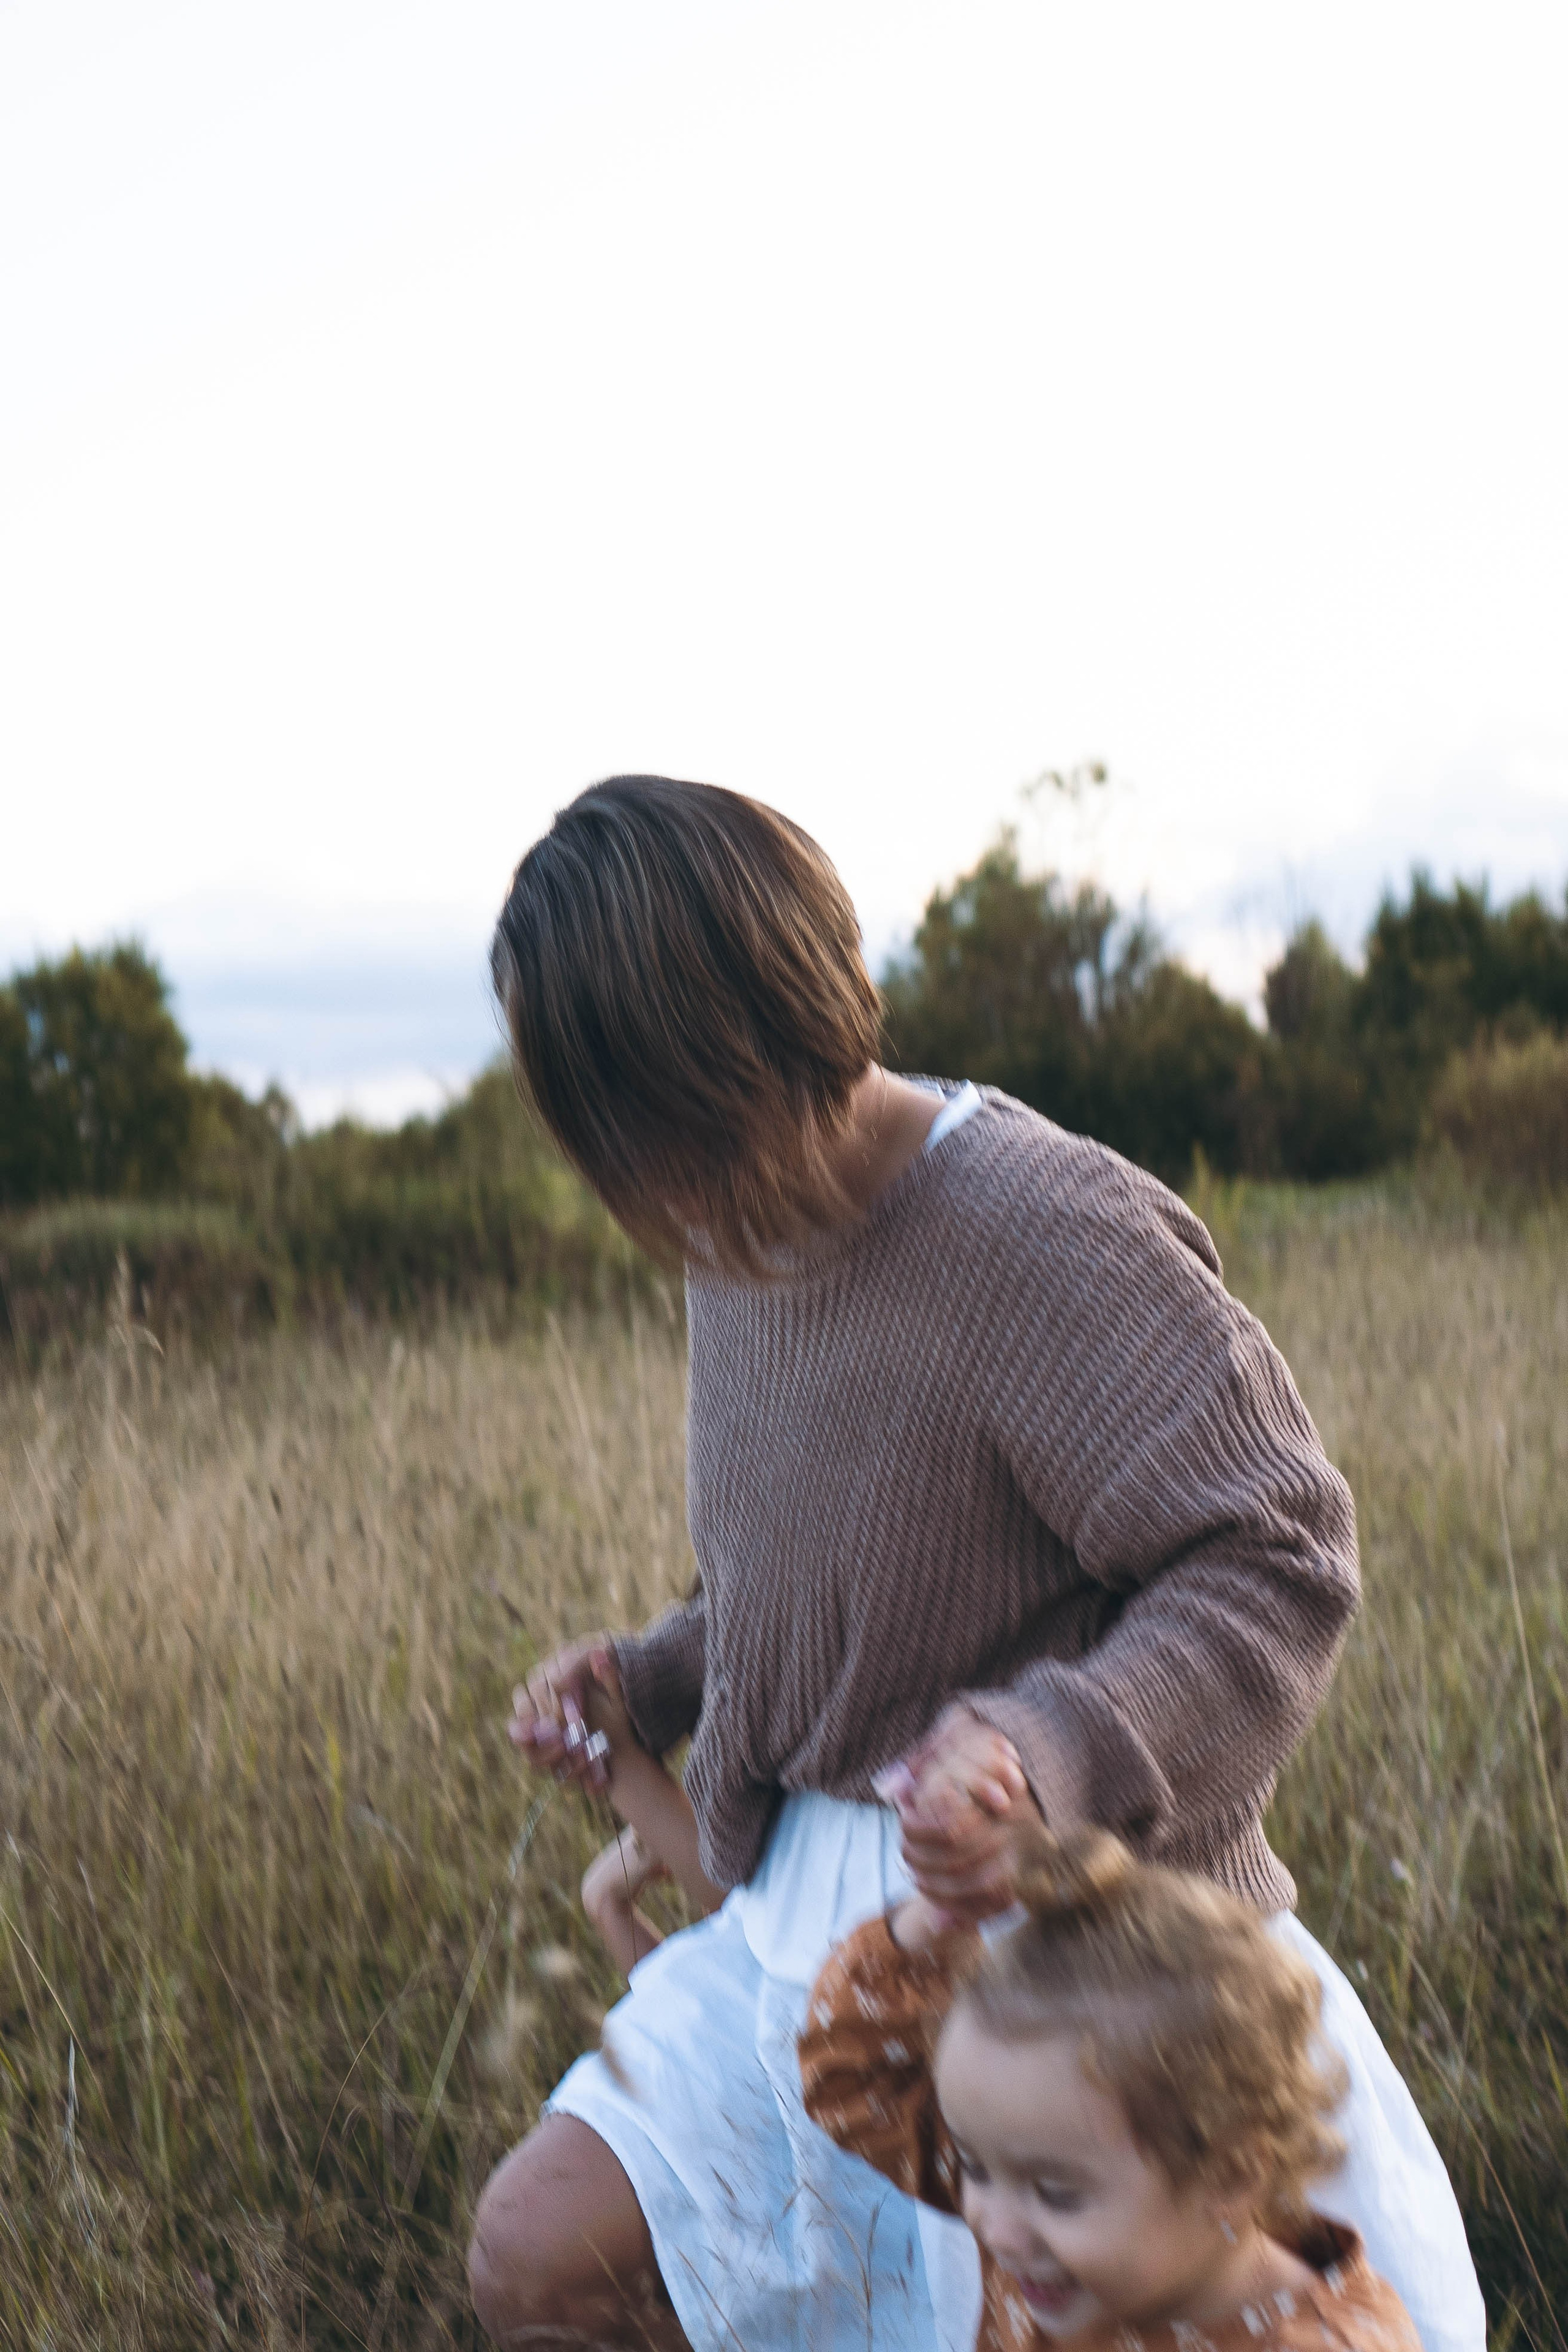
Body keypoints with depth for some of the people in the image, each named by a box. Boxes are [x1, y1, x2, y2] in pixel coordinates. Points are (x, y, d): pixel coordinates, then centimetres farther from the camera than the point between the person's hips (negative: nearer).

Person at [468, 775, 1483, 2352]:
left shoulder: (1055, 1235, -22)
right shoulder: (742, 1239, 5)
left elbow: (1275, 1564, -23)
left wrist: (1052, 1752, -38)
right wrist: (643, 1679, 9)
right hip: (818, 1910, 7)